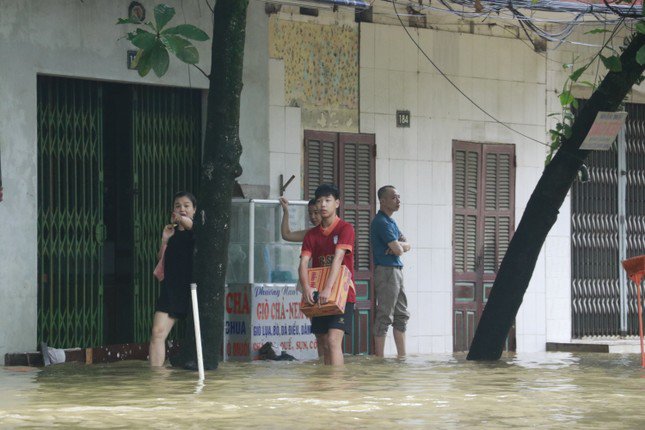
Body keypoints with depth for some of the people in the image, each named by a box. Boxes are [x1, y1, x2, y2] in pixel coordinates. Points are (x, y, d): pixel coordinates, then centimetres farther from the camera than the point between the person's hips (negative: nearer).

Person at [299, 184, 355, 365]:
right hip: (319, 297, 6)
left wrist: (328, 289, -32)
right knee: (323, 345, 8)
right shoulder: (312, 234, 9)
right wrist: (306, 287, -25)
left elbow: (338, 258, -19)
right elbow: (304, 263, -4)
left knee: (333, 340, -19)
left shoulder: (345, 229, -6)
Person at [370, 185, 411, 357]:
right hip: (386, 270, -10)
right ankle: (379, 357, -7)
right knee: (385, 317, -9)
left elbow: (406, 245, 12)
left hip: (397, 271, 10)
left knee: (401, 316, 12)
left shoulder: (391, 222, 18)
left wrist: (398, 245, -10)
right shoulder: (381, 222, -14)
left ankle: (402, 356, 17)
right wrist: (398, 246, 4)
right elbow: (398, 250, -19)